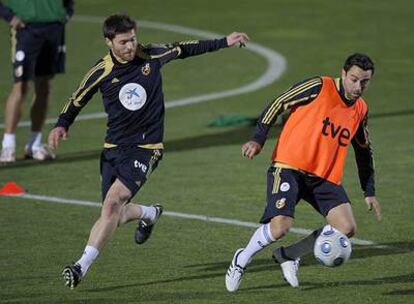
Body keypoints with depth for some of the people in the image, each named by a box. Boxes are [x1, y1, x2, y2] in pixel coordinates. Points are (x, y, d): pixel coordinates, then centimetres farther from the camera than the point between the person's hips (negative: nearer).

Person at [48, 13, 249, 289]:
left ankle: (83, 266, -22)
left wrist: (224, 43, 20)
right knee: (115, 216, 4)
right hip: (114, 148, 3)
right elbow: (77, 101, 9)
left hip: (146, 147, -2)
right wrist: (61, 125, -9)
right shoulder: (101, 72, -4)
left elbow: (184, 49, 14)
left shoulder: (152, 56, -4)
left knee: (113, 201, -21)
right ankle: (149, 213, 40)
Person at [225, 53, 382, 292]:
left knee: (347, 228, -11)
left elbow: (364, 152, 23)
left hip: (325, 177, 6)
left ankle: (289, 255, 9)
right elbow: (279, 104, -3)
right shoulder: (318, 88, -8)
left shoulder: (360, 110, 10)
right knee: (280, 227, -23)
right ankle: (242, 261, 8)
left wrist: (370, 192, 20)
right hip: (289, 167, -6)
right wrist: (258, 140, -10)